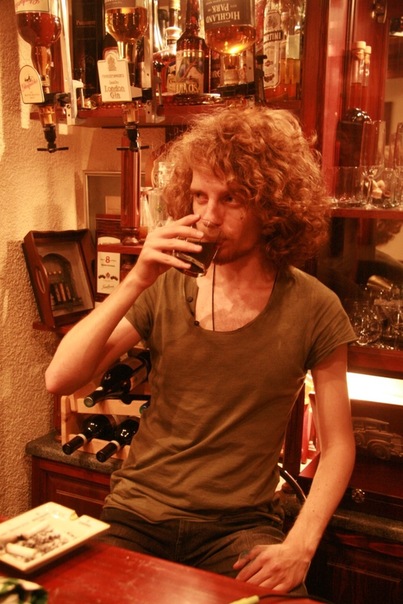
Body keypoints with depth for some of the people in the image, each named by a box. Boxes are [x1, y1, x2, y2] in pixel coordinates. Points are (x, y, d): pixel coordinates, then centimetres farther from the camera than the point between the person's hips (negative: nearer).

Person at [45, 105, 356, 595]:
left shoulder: (313, 309, -7)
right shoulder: (167, 285, -2)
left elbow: (337, 445, -1)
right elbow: (59, 379, -9)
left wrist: (299, 546, -15)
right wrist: (135, 282, -19)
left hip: (239, 524, -1)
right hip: (137, 512, 2)